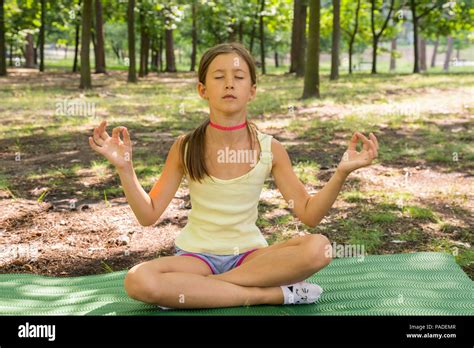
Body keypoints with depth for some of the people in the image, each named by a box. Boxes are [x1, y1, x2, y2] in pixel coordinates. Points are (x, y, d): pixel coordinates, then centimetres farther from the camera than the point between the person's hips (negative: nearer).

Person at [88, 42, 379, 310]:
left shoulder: (270, 149, -7)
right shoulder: (186, 147, -8)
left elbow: (309, 214, -6)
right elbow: (149, 215, -5)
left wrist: (342, 172, -20)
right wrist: (124, 167, -18)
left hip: (249, 254, 1)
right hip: (197, 254, 0)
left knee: (319, 248, -28)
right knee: (138, 281, -32)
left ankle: (194, 289, -21)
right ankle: (271, 293, -24)